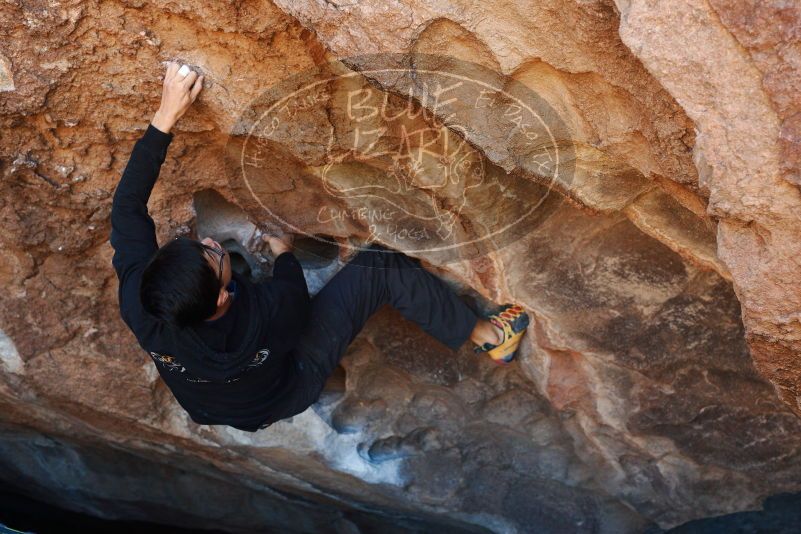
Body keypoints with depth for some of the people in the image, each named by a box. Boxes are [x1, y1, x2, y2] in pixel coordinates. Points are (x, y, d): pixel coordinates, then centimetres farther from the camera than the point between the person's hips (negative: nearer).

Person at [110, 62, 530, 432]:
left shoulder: (136, 301, -37)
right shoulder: (269, 316, -45)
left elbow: (127, 203, -25)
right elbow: (295, 299, -19)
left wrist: (165, 116, -30)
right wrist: (285, 253, 2)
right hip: (283, 396, -4)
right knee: (380, 267, -13)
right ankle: (483, 334, 6)